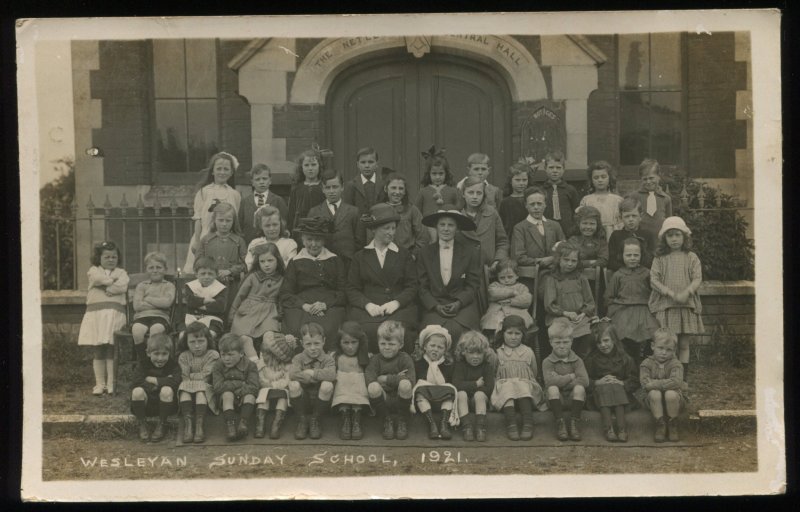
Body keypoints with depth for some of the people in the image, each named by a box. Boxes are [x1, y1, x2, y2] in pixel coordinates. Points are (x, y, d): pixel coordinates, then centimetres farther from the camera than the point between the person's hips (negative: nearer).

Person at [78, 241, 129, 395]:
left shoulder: (121, 272, 15)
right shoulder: (94, 270, 14)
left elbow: (123, 286, -5)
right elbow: (100, 279, -9)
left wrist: (107, 289, -8)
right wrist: (114, 280, 1)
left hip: (115, 314, 0)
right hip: (96, 313, 0)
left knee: (111, 350, -2)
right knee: (98, 351, 1)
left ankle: (111, 383, 2)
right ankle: (100, 384, 6)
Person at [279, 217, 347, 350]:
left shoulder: (335, 261, 20)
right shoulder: (295, 262, 19)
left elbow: (343, 292, 11)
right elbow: (284, 295, 9)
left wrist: (325, 304, -9)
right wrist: (304, 305, -10)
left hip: (330, 306, 0)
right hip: (300, 306, 0)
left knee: (328, 330, -34)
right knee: (296, 330, -33)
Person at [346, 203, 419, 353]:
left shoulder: (404, 256, 20)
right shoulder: (360, 257, 18)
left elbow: (412, 287, 11)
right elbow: (351, 289, 10)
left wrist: (396, 302, -9)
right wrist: (367, 304, -10)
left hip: (399, 307, 0)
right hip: (368, 308, 0)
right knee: (368, 330, -34)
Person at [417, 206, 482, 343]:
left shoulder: (471, 251, 6)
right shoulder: (425, 253, 10)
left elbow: (473, 285, 5)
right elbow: (422, 287, 9)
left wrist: (458, 303, -11)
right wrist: (436, 306, -7)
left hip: (463, 305, -1)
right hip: (434, 305, 1)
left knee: (456, 330, -31)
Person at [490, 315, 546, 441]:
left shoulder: (528, 352, 16)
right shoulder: (498, 353, 14)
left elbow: (534, 373, 21)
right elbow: (493, 376, 15)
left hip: (526, 385, 0)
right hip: (504, 385, 0)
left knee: (523, 387, -36)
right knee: (508, 388, -37)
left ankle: (528, 424, -48)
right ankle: (511, 425, -51)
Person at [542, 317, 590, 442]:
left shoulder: (577, 361, 6)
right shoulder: (547, 362, 2)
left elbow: (584, 380, -12)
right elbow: (550, 381, -18)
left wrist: (561, 381, -14)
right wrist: (571, 377, -12)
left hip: (573, 399, 1)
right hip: (557, 399, -1)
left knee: (579, 388, -30)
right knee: (552, 389, -32)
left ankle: (574, 422, -27)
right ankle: (560, 422, -28)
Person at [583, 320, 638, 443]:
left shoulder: (623, 357, 8)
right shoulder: (592, 358, 8)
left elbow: (635, 381, 1)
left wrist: (622, 383, -17)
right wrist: (597, 382, -19)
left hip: (620, 389, 0)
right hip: (599, 390, 0)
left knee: (616, 388, -32)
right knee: (605, 388, -32)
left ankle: (622, 428, -42)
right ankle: (608, 428, -44)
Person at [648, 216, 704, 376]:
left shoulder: (691, 258, 6)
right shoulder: (660, 259, 5)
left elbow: (697, 279, -2)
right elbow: (654, 280, -4)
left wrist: (686, 293, -20)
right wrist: (671, 293, -16)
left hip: (687, 305, 1)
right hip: (664, 306, -1)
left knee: (684, 344, 5)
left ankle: (682, 376, 12)